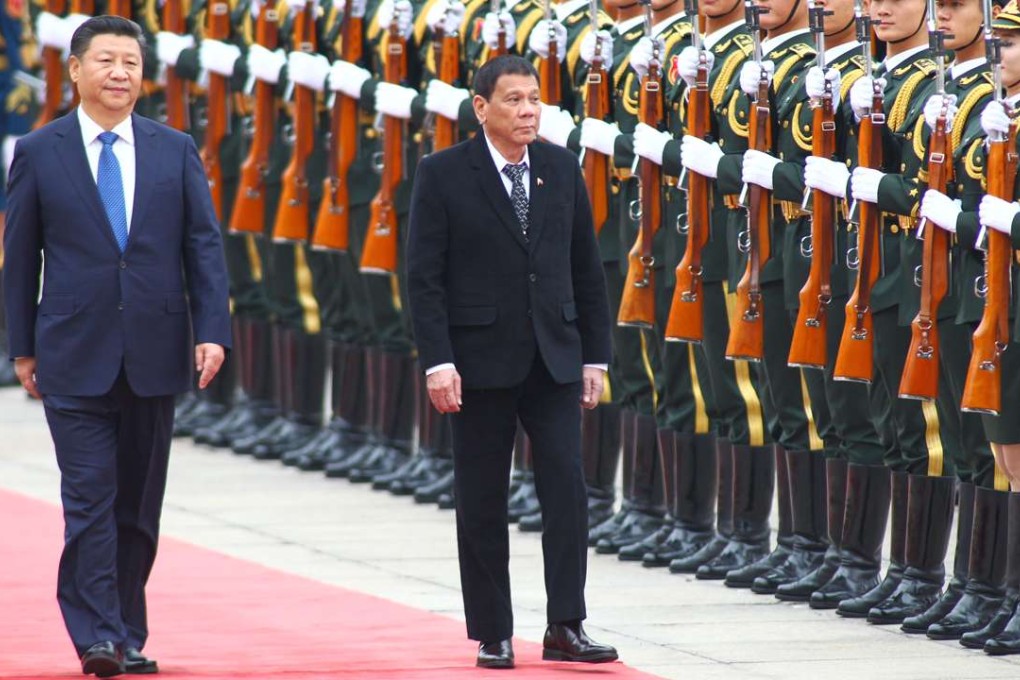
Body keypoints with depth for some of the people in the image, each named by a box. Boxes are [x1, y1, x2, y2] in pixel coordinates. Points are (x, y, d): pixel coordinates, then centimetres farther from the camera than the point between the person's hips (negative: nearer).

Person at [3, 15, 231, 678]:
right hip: (75, 356, -2)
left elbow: (204, 245, 6)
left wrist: (213, 330, -4)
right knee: (90, 499, -10)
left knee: (140, 504, 7)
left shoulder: (176, 150, 7)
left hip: (153, 353, 3)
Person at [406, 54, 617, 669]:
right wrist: (438, 360, -14)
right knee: (483, 503, 4)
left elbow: (587, 268, 11)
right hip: (481, 359, -3)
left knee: (568, 487, -7)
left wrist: (595, 355, 7)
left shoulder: (562, 169, 6)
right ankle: (492, 635, 11)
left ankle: (566, 628, -4)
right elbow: (425, 277, -6)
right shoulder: (444, 175, -4)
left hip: (554, 358, 3)